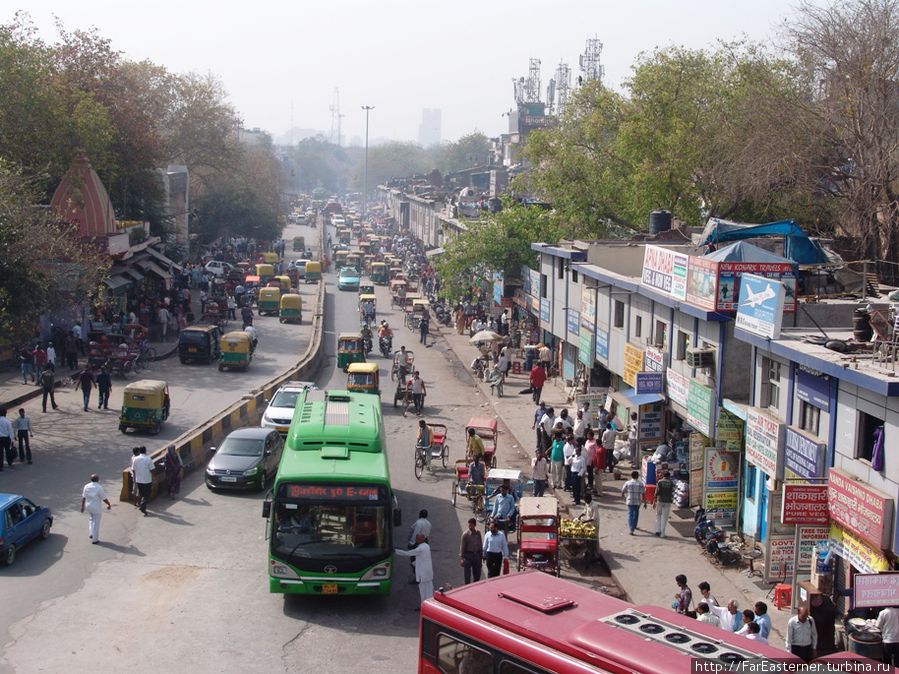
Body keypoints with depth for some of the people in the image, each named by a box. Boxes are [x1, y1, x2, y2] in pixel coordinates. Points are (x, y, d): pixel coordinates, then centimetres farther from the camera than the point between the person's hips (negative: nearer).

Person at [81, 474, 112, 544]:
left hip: (88, 506, 5)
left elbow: (83, 497, 3)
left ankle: (92, 534, 22)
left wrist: (82, 506, 15)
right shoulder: (99, 487, -20)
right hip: (96, 508, -5)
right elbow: (104, 498, -15)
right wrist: (109, 504, 0)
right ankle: (95, 539, 11)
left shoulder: (86, 486, -4)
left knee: (91, 519, 28)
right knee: (96, 523, 5)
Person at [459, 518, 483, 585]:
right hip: (468, 555, -4)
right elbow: (462, 547, -9)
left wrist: (481, 556, 11)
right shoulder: (466, 534, -10)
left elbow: (480, 544, 12)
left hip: (477, 555, 4)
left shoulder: (478, 532, 4)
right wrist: (461, 558, -14)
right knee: (467, 575, -1)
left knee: (477, 575, 10)